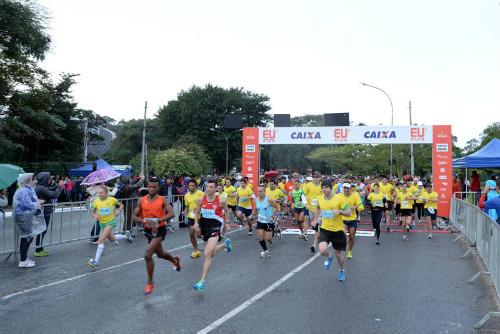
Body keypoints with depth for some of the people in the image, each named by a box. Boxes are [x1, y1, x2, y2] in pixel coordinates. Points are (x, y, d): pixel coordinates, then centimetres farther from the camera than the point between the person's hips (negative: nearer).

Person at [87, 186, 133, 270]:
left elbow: (121, 205, 5)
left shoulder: (112, 199, -12)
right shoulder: (96, 201, -6)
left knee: (101, 240, -18)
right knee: (111, 238, 22)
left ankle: (96, 262, -18)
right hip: (102, 223, 5)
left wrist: (118, 210, -15)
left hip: (110, 222, -5)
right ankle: (126, 235, 51)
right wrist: (95, 216, -18)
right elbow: (93, 212, 4)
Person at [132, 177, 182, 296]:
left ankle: (150, 283, 1)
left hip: (160, 230, -5)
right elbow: (134, 217, -3)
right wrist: (145, 221, -22)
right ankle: (175, 260, 56)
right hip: (148, 230, 5)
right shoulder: (142, 200, -1)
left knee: (147, 255, -17)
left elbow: (171, 214, -23)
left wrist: (157, 220, -36)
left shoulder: (163, 200, -11)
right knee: (160, 254, 23)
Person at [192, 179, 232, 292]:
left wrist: (225, 223, 10)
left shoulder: (220, 200, -11)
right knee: (212, 253, 22)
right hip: (204, 226, 5)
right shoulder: (201, 199, -3)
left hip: (215, 226, -5)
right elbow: (197, 213, 10)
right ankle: (225, 243, 52)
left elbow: (226, 211, 7)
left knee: (207, 254, -17)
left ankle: (203, 281, -10)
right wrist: (196, 223, -5)